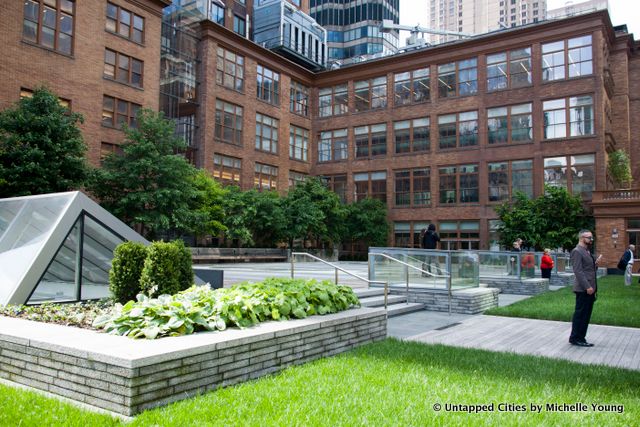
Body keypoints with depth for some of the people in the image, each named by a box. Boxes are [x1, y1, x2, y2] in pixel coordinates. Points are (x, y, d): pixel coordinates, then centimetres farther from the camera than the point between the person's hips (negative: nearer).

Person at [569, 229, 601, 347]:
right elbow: (578, 271, -19)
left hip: (590, 288, 9)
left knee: (586, 315, 12)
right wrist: (587, 287, -22)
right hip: (583, 289, -9)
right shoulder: (577, 251, -12)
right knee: (580, 314, -3)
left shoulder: (587, 251, 18)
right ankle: (575, 338, 5)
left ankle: (580, 338, 18)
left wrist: (596, 264, 1)